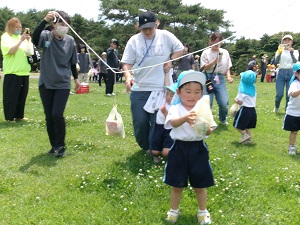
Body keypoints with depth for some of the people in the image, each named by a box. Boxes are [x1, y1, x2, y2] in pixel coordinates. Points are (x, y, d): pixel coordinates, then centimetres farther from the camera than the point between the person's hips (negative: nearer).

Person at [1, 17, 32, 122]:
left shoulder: (21, 37, 16)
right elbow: (11, 50, -17)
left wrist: (28, 40, 4)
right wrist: (21, 40, -19)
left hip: (24, 71, 6)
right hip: (12, 72, -6)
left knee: (22, 95, 11)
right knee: (11, 96, -1)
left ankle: (19, 116, 21)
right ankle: (9, 118, 6)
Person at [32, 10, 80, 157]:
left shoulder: (70, 40, 1)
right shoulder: (46, 36, -6)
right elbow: (34, 39, -30)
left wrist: (76, 78, 20)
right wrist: (45, 21, -41)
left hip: (63, 84, 0)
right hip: (46, 83, 0)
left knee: (57, 114, -13)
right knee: (49, 117, 5)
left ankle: (60, 145, 4)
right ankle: (54, 145, 22)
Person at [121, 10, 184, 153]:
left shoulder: (166, 36, 0)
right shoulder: (134, 41, 0)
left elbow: (180, 49, 11)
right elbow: (127, 63, -2)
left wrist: (170, 61, -6)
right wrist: (128, 77, -21)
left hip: (161, 89, -1)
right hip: (139, 89, 1)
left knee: (158, 122, 2)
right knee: (140, 122, 6)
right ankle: (145, 147, 31)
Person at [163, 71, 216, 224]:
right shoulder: (175, 109, -6)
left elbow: (209, 131, -6)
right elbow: (173, 123, -28)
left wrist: (206, 129, -30)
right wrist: (185, 118, -49)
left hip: (198, 149, 1)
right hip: (179, 149, -1)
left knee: (200, 185, 13)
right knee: (177, 185, 11)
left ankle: (202, 211, 36)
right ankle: (174, 210, 34)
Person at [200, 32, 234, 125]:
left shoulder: (225, 52, 8)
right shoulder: (206, 52, 1)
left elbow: (227, 68, 13)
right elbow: (205, 67, -5)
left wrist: (228, 76, -5)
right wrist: (215, 61, -18)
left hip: (220, 79, 2)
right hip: (208, 78, -2)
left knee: (224, 103, -6)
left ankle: (223, 119, 23)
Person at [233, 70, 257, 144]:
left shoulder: (243, 90, -17)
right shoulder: (253, 88, 7)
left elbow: (240, 102, -18)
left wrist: (235, 100, 3)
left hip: (245, 109, -8)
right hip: (252, 110, 8)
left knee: (237, 124, 3)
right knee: (247, 126, 18)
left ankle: (245, 135, -10)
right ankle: (249, 139, 15)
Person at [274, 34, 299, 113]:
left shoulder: (295, 51, 9)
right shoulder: (280, 50, 7)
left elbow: (296, 62, -10)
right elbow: (276, 62, -10)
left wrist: (291, 53, -27)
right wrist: (279, 52, -27)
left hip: (291, 73, 1)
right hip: (281, 73, -1)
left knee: (289, 95, -2)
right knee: (279, 94, -6)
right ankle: (276, 107, 23)